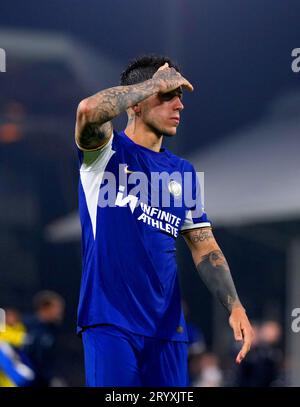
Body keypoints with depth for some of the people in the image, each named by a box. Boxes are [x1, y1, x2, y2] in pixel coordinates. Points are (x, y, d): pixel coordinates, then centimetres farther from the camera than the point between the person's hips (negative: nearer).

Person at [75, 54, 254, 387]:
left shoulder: (182, 172, 15)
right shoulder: (107, 150, 0)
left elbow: (204, 246, 14)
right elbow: (89, 110, -23)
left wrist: (234, 307, 1)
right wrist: (155, 83, -11)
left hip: (166, 324, 5)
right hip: (110, 321, -5)